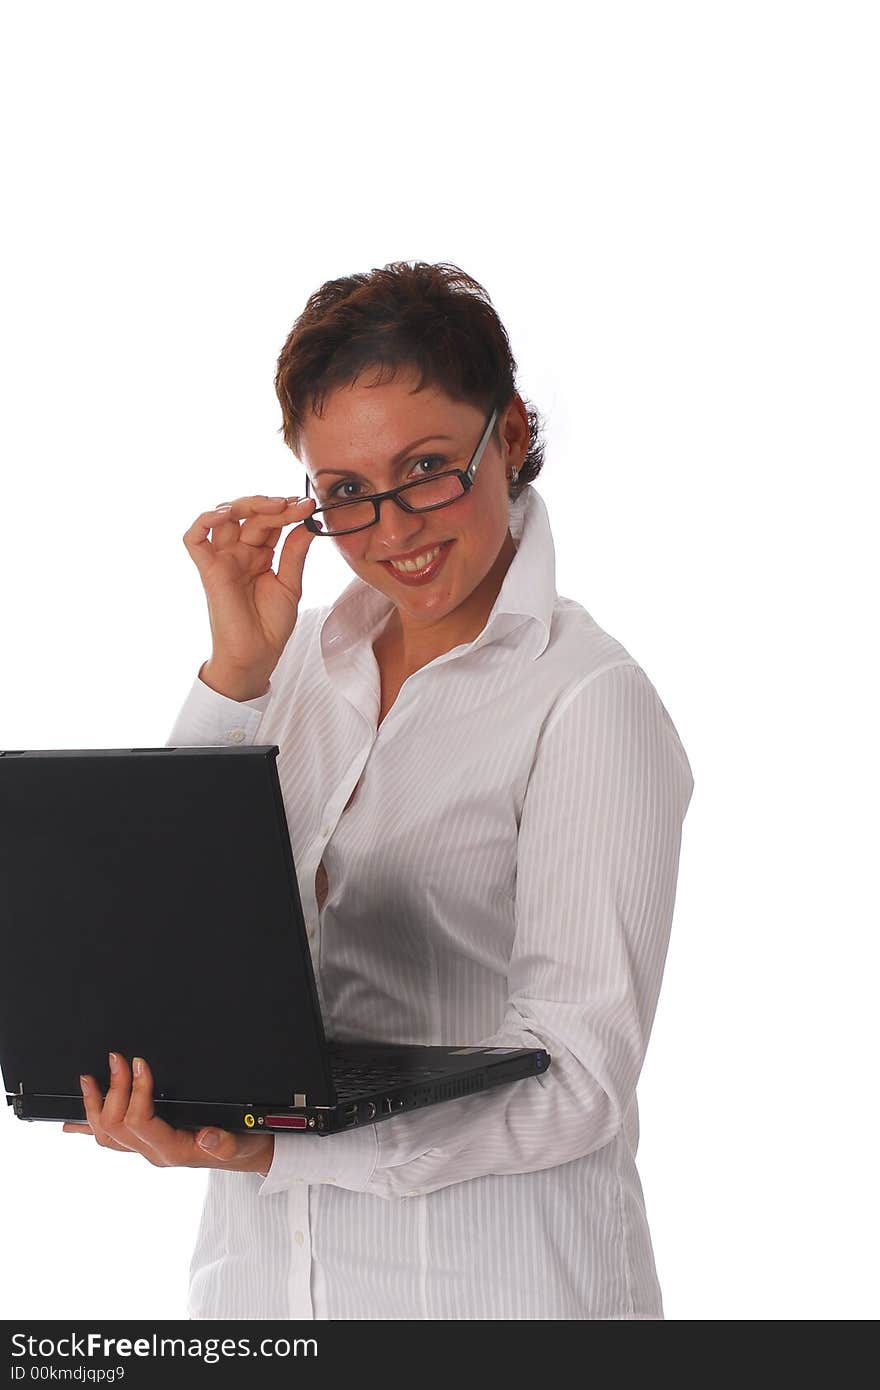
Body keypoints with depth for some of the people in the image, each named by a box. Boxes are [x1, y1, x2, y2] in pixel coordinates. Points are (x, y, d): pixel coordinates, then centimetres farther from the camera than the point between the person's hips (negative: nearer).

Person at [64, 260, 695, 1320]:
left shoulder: (590, 704, -13)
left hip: (493, 1280, -5)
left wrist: (272, 1147, -29)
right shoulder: (302, 659, 7)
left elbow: (579, 1082, -19)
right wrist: (234, 674, -7)